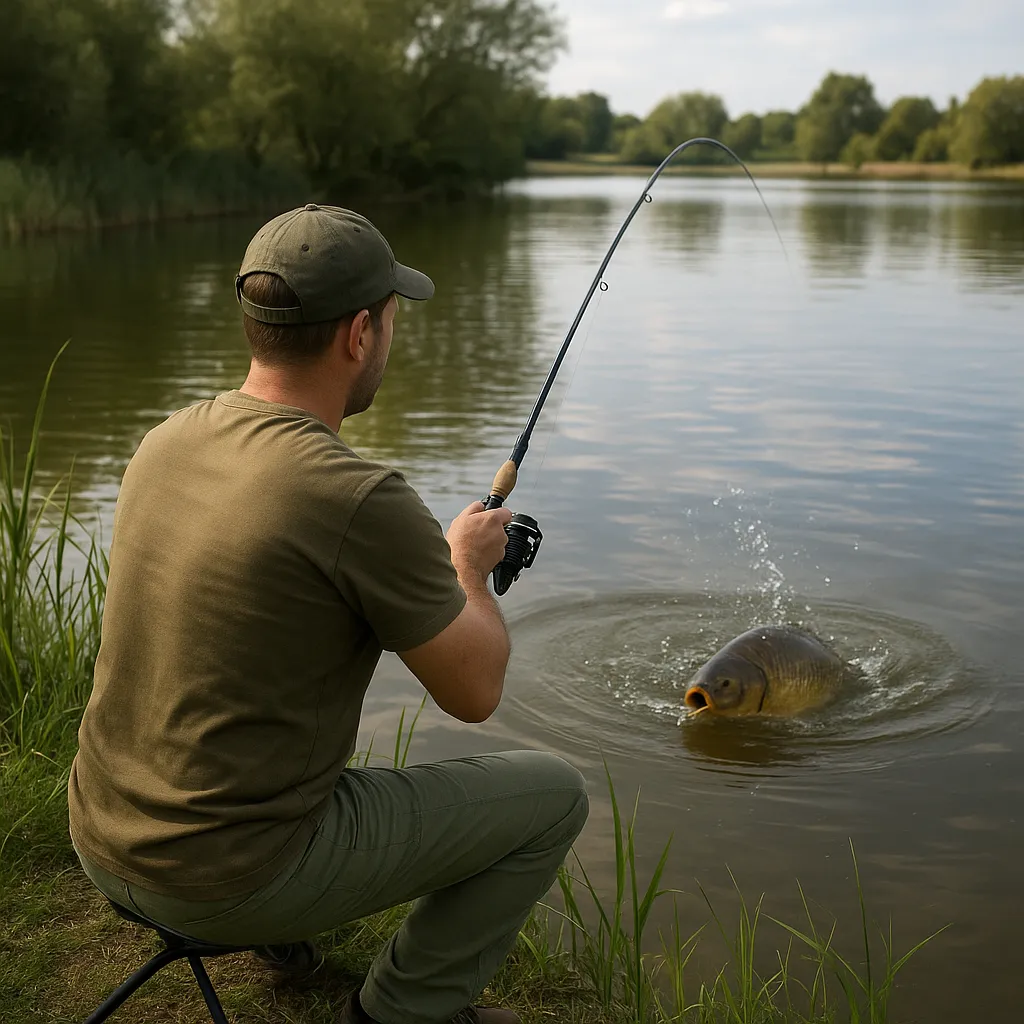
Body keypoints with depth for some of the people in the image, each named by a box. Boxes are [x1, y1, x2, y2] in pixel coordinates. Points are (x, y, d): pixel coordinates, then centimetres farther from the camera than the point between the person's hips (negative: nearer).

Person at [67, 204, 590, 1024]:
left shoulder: (166, 443, -1)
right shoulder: (361, 500, -24)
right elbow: (474, 693, -11)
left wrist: (432, 555, 20)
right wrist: (468, 567, 8)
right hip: (232, 879, -8)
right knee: (553, 794, 7)